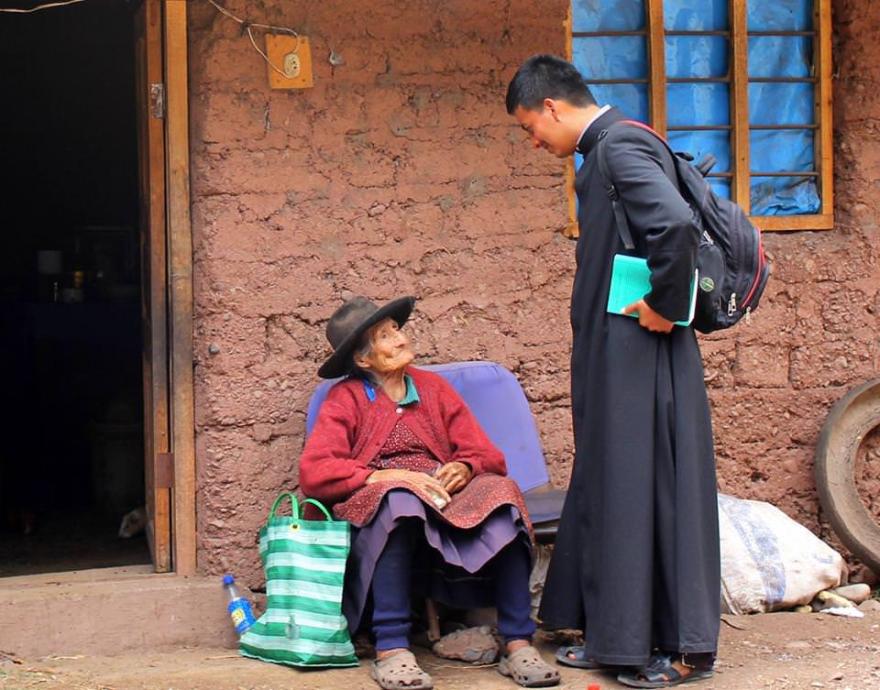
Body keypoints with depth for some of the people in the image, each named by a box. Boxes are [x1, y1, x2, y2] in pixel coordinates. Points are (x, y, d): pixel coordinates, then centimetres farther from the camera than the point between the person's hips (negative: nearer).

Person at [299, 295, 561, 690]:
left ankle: (518, 644, -31)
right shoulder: (346, 399, 9)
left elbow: (489, 456, 13)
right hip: (374, 508, -3)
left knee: (501, 492, -27)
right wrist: (385, 476, -18)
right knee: (399, 499, -38)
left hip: (446, 502, 3)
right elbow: (313, 472, -6)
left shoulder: (433, 388, 21)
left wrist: (464, 468, -12)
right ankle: (391, 650, -41)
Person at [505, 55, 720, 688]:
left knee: (647, 487, -4)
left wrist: (665, 307, -19)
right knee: (611, 489, 14)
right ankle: (617, 634, 22)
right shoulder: (612, 147, 15)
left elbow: (677, 224, -30)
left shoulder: (620, 146, -15)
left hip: (639, 353, -10)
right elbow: (667, 221, 22)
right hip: (617, 356, 10)